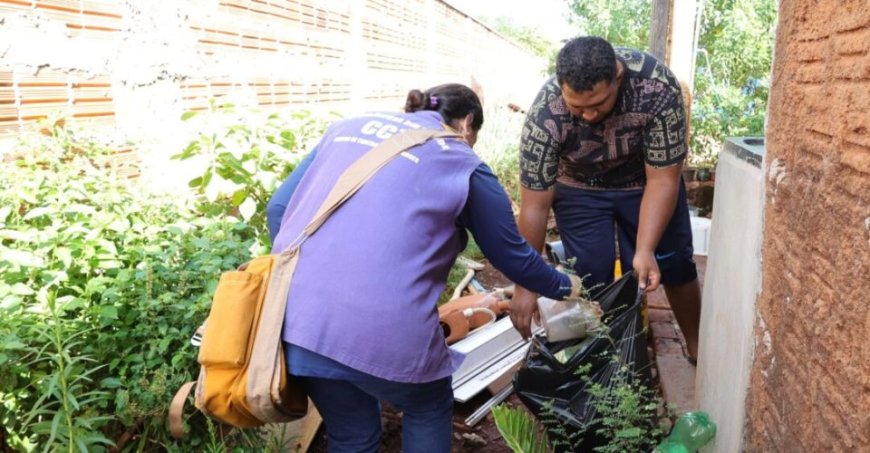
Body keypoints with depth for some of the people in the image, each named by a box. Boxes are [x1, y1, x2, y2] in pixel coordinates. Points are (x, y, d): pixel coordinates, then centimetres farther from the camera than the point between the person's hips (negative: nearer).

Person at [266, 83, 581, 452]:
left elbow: (279, 208, 17)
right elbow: (514, 257, 18)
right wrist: (563, 286, 36)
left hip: (296, 316, 5)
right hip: (382, 325, -4)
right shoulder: (464, 166, 9)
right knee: (430, 410, 27)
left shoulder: (348, 126, 20)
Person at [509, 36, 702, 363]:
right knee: (591, 275, -5)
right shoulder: (545, 114, -34)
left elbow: (662, 179, -25)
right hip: (580, 187, 0)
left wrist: (644, 250, -33)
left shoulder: (658, 88, -35)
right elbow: (534, 206, -27)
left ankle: (696, 345, 30)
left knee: (673, 264, 7)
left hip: (647, 178, 1)